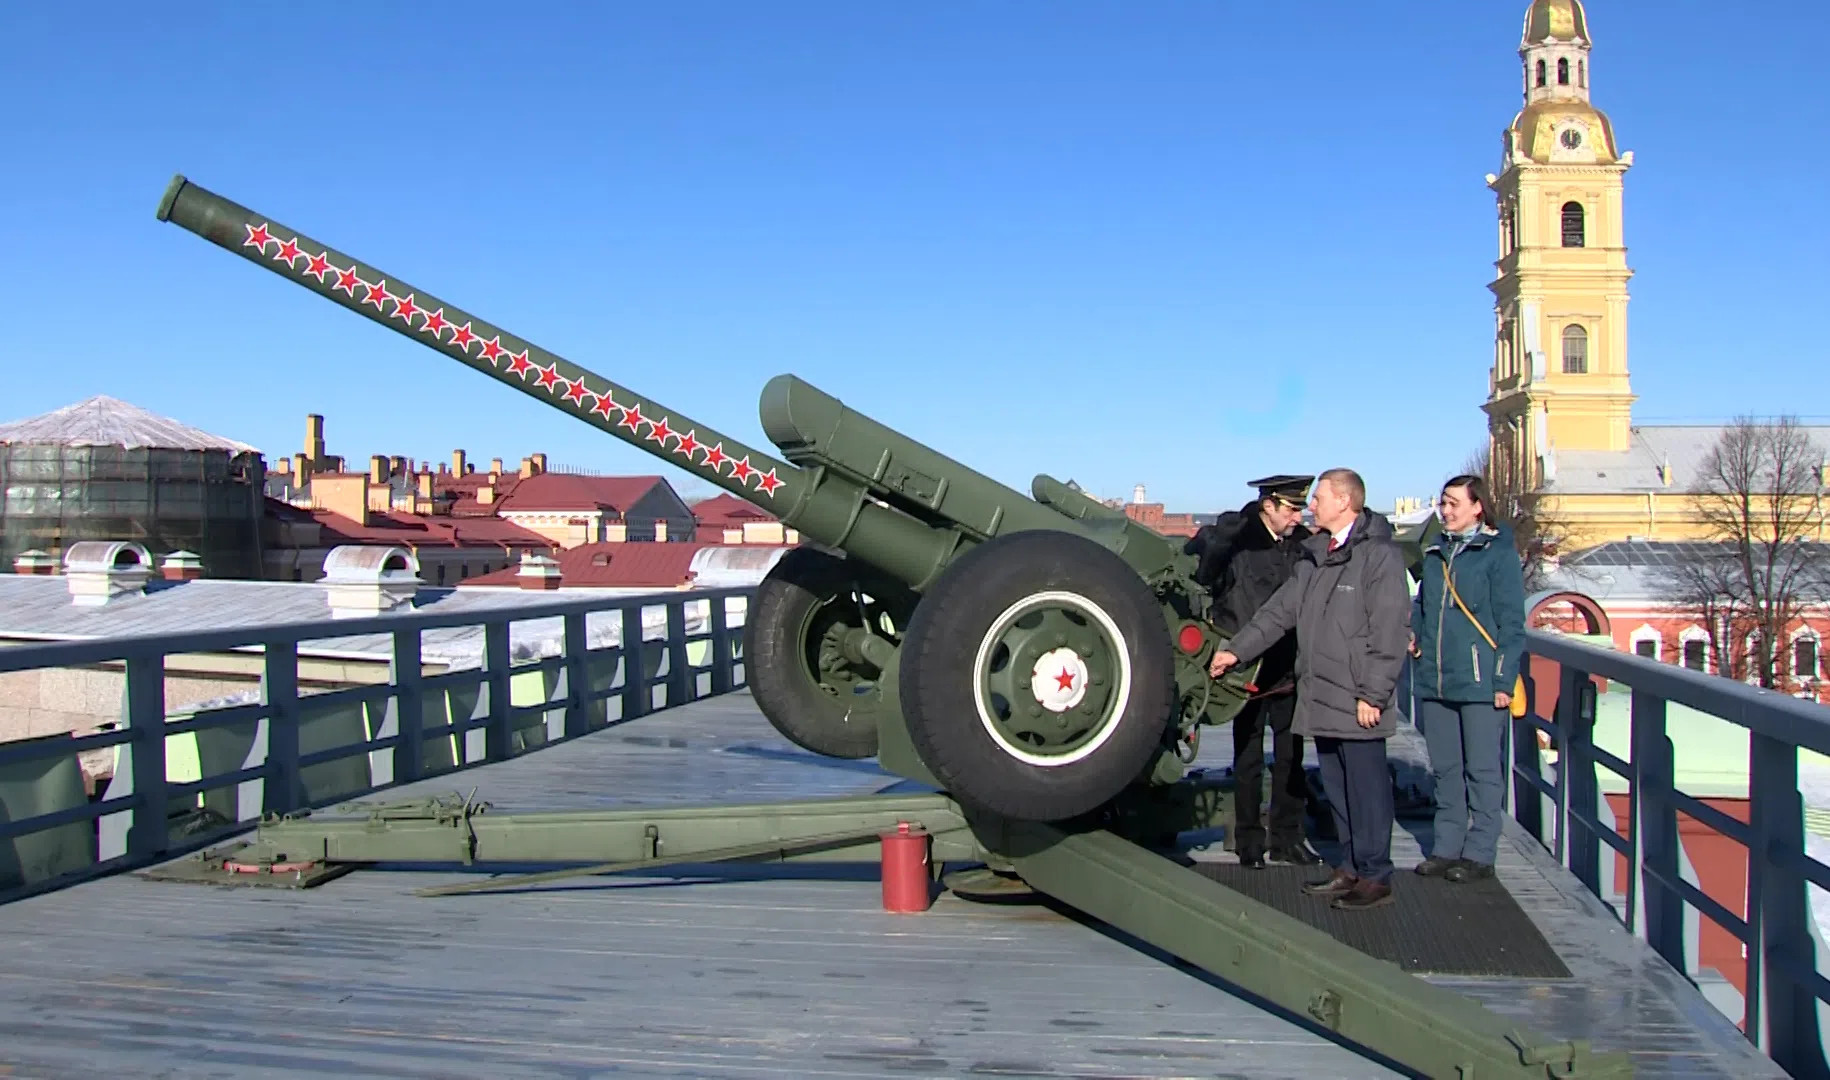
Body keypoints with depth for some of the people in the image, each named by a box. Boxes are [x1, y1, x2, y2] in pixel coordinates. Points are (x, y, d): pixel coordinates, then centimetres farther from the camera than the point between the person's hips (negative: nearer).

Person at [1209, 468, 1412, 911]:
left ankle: (1375, 876, 5)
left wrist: (1373, 694, -16)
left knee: (1366, 789, -3)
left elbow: (1390, 632, -13)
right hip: (1319, 699, 8)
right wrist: (1237, 649, 12)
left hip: (1357, 703, -8)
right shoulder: (1315, 556, 16)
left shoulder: (1379, 555, -9)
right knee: (1336, 789, 13)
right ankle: (1350, 868, 23)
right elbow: (1280, 610, 19)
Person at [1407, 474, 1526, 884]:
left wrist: (1504, 680, -11)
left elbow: (1511, 622, -6)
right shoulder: (1435, 553, 14)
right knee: (1445, 769, 12)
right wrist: (1414, 635, 4)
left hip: (1480, 680, -6)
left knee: (1482, 770, 1)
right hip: (1435, 679, 6)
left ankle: (1479, 853, 7)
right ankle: (1447, 847, 20)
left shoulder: (1498, 553, -4)